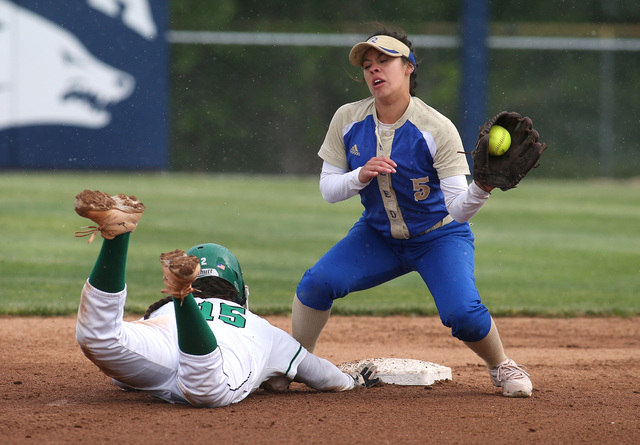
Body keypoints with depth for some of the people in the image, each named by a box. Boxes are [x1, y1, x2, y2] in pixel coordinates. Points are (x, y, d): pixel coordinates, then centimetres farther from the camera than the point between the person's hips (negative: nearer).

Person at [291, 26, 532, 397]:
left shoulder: (437, 129, -24)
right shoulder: (348, 120, -11)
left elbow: (458, 210, -28)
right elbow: (328, 189, -6)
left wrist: (482, 188, -50)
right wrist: (360, 177, -26)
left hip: (439, 237, -3)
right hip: (378, 237, 3)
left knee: (462, 313, -25)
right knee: (317, 283, -19)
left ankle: (502, 366, 7)